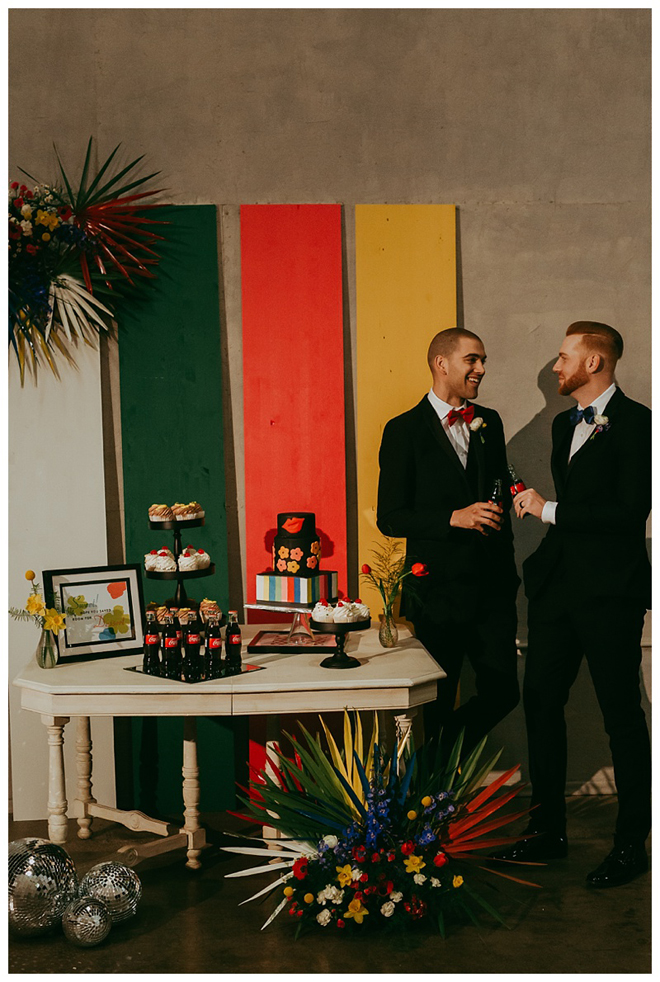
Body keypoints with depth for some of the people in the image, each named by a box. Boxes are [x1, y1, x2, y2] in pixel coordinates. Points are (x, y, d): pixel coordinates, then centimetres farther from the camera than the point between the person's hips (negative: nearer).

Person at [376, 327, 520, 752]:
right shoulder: (404, 430, -5)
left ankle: (449, 757, 30)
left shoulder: (489, 423, 12)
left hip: (493, 586, 5)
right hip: (438, 591, -5)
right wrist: (455, 518, -20)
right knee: (434, 708, 4)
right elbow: (390, 518, -9)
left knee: (502, 694, 6)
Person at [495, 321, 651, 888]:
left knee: (621, 715, 1)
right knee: (541, 700, 9)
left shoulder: (634, 424, -9)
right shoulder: (565, 424, 17)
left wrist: (549, 510, -14)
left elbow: (630, 510, -19)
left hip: (610, 590, -8)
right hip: (558, 584, 8)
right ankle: (549, 831, 22)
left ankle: (630, 845, 15)